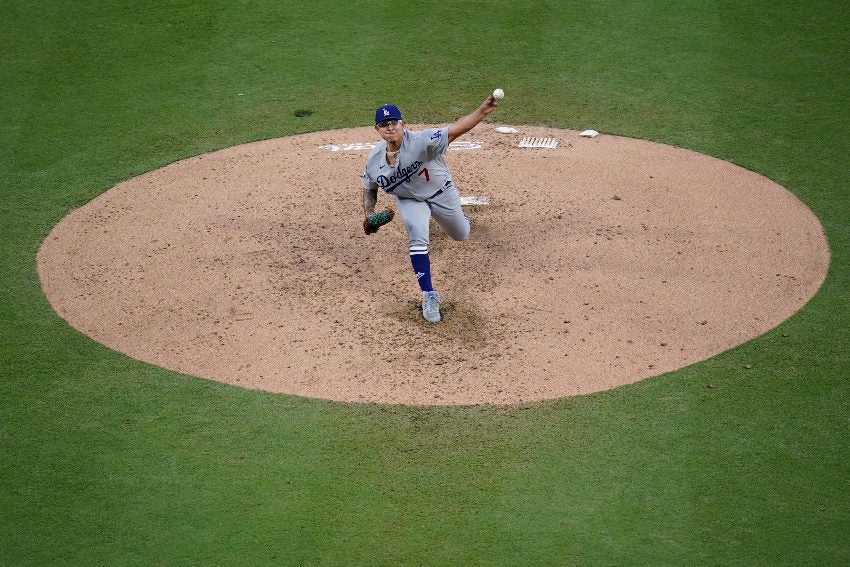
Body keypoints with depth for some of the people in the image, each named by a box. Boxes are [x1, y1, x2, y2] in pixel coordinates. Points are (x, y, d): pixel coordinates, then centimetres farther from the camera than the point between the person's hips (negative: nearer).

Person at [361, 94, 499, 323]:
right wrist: (369, 215, -18)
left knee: (461, 235, 21)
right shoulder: (374, 160, -21)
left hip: (441, 194, -1)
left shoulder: (420, 141, -37)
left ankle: (459, 218, 62)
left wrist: (482, 111, -60)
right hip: (409, 200, 1)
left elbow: (455, 129, -46)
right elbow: (369, 189, -2)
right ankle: (429, 296, -12)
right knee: (417, 240, -24)